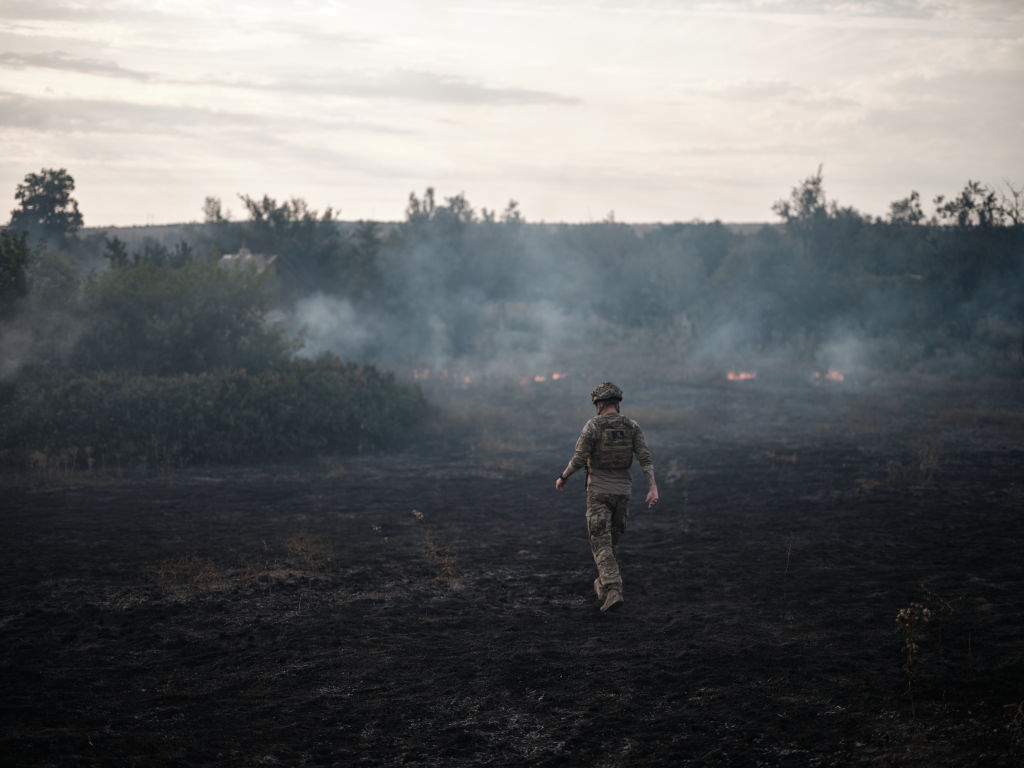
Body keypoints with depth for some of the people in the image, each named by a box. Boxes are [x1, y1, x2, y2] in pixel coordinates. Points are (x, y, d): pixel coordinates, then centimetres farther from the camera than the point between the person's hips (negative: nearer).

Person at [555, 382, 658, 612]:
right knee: (611, 538, 23)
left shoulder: (593, 426, -12)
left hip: (598, 491, -4)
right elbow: (645, 458, -10)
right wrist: (653, 488, -15)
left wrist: (562, 478, 5)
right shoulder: (632, 426, 0)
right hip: (621, 491, 4)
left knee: (601, 544, -3)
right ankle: (603, 585, 37)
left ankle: (614, 591, -19)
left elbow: (578, 460, -13)